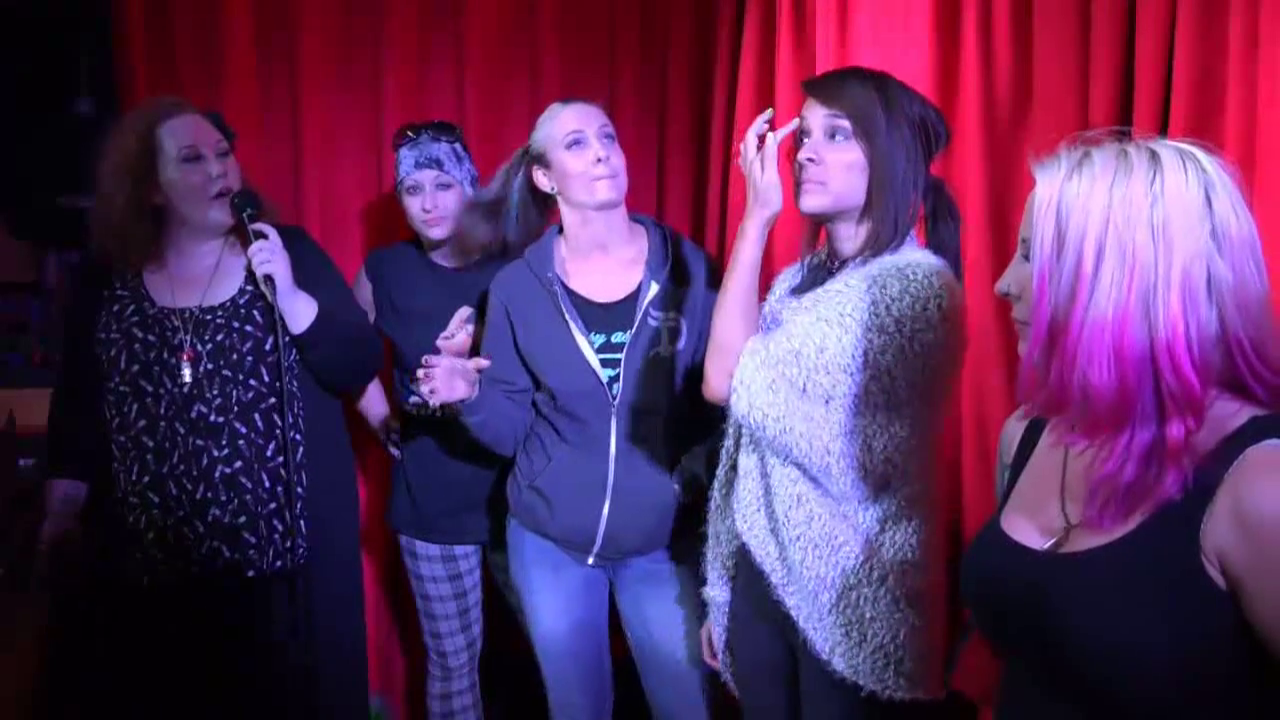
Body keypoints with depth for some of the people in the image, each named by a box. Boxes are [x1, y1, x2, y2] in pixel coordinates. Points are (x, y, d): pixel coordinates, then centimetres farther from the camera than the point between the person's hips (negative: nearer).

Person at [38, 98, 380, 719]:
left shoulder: (288, 251, 0)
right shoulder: (106, 283, 5)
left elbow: (361, 366, -5)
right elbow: (76, 412, 8)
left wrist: (288, 294, -17)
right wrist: (61, 517, 3)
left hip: (282, 555, -1)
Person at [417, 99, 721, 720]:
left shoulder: (683, 265, -7)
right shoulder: (517, 287, -6)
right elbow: (513, 430, -2)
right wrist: (471, 395, -21)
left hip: (663, 539, 0)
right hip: (549, 540, 1)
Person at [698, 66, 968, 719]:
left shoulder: (916, 284, -16)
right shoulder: (800, 279, 6)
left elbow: (726, 381, -21)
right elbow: (753, 427, 9)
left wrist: (757, 216, -14)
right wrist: (723, 591, 13)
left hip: (852, 597, -6)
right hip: (763, 574, 6)